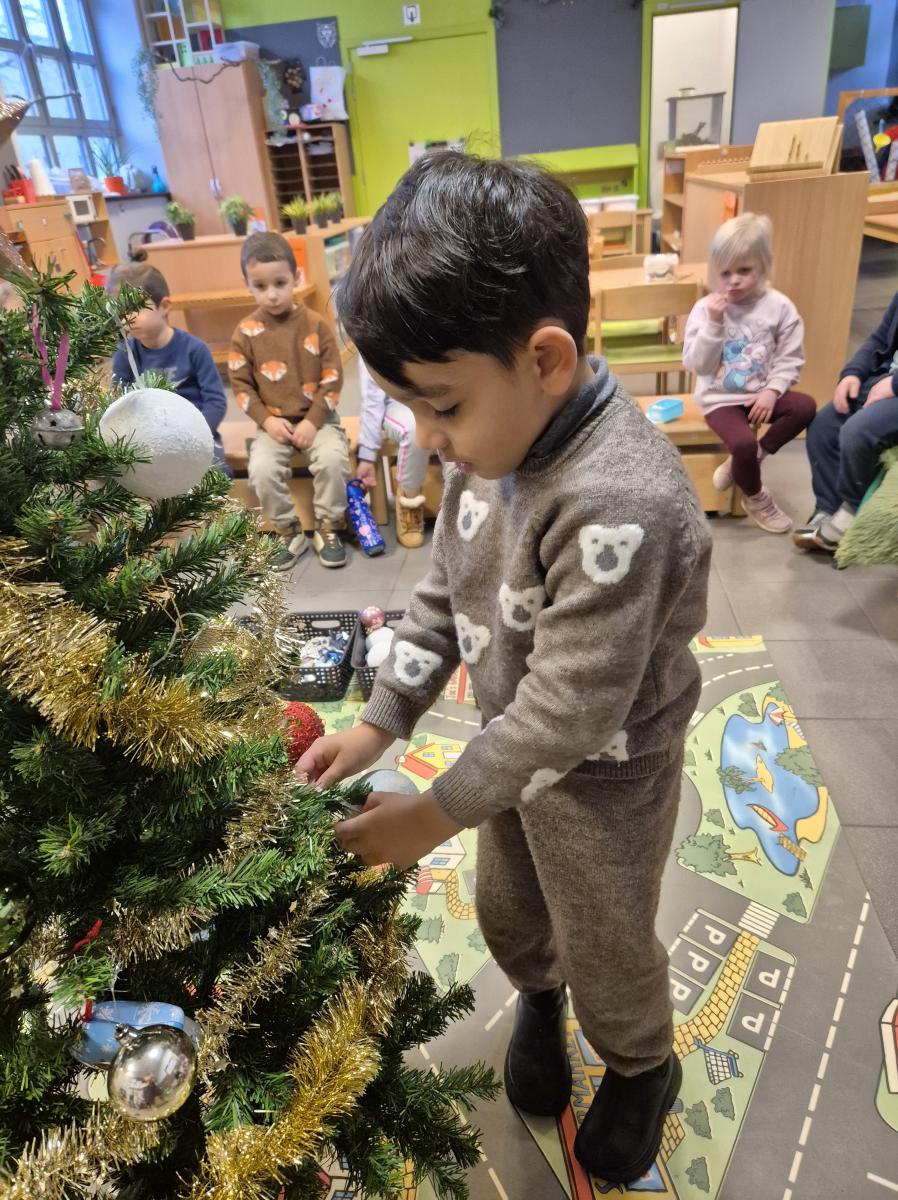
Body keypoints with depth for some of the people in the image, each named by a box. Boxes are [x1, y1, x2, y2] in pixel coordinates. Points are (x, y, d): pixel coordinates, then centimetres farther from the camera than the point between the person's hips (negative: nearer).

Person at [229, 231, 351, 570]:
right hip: (274, 422, 1)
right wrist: (266, 420, -11)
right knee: (261, 471, -24)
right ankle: (291, 533, -1)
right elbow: (241, 385, 2)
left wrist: (313, 420, -13)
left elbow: (333, 378, -3)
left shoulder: (315, 324, -3)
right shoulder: (246, 332, -2)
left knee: (332, 459, -28)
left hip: (317, 417, -1)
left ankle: (327, 528, -5)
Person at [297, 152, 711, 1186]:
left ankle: (642, 1069, 54)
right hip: (515, 750, 7)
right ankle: (539, 998, 62)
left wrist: (437, 814, -22)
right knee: (506, 914, 28)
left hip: (604, 779, -6)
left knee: (605, 948, 20)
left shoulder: (621, 506, -36)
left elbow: (570, 708, -31)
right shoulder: (494, 442, -10)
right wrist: (377, 723, -5)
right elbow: (444, 593, 0)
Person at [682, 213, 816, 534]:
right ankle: (755, 498, 6)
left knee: (805, 407, -22)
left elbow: (790, 358, 0)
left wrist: (772, 390, -16)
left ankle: (742, 464, -5)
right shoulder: (704, 309, -8)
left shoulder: (779, 306, -4)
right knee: (744, 443, -28)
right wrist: (713, 324, -23)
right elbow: (697, 365, -13)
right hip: (721, 397, -3)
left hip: (761, 394, 3)